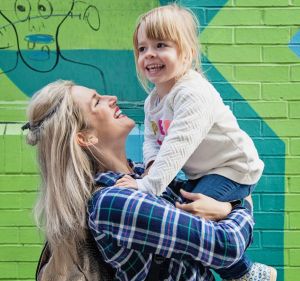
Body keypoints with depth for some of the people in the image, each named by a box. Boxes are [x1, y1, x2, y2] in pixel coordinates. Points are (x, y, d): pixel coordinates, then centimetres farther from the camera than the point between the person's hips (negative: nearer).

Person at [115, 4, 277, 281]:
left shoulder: (194, 94, -28)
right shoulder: (152, 101, 3)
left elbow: (179, 144, -38)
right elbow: (152, 139, 2)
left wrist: (149, 184, -44)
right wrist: (152, 165, -21)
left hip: (233, 168, -9)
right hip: (202, 174, 9)